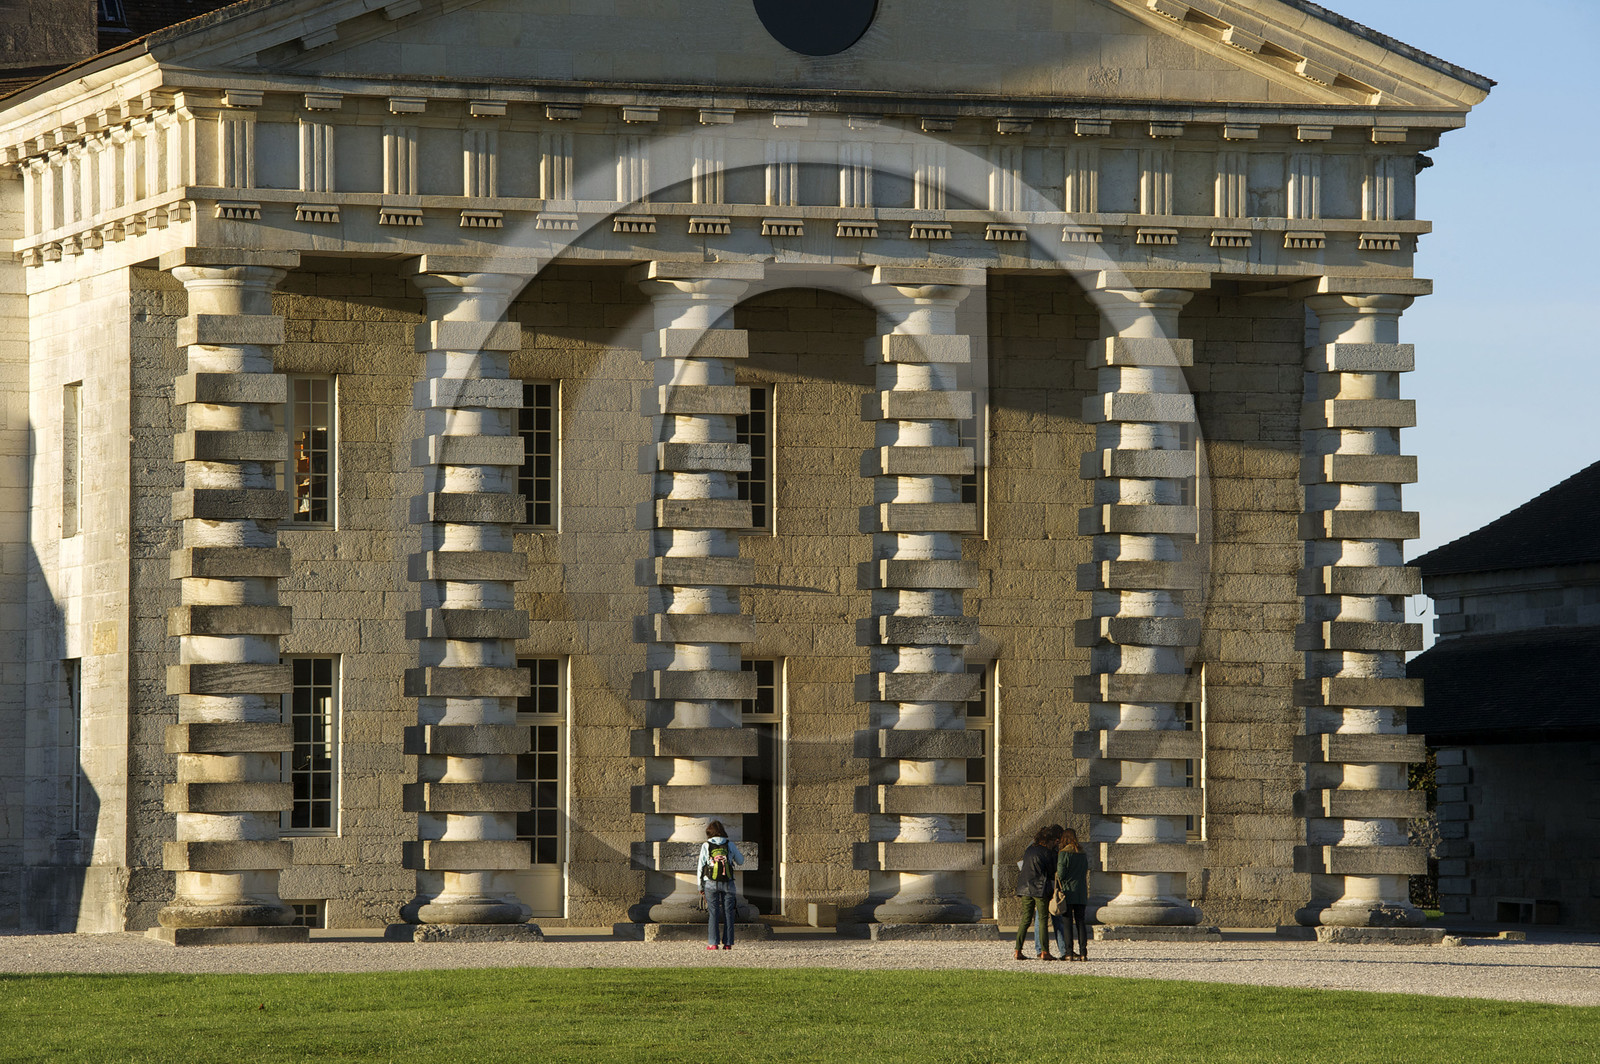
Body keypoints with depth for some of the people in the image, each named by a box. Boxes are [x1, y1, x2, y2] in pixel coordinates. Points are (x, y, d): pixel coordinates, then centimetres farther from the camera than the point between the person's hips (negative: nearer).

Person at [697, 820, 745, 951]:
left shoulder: (706, 846, 0)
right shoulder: (730, 844, 2)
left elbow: (701, 867, 0)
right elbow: (740, 861, 14)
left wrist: (700, 886, 7)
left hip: (711, 884, -1)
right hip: (728, 884, 1)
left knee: (713, 914, 0)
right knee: (728, 913, 5)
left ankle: (713, 943, -5)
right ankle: (727, 943, 2)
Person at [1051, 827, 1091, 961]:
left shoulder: (1064, 854, -8)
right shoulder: (1083, 854, 9)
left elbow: (1060, 874, -13)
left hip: (1067, 893, -5)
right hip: (1081, 893, 5)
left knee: (1067, 923, -2)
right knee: (1080, 922, 6)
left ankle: (1068, 953, -6)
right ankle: (1083, 953, 1)